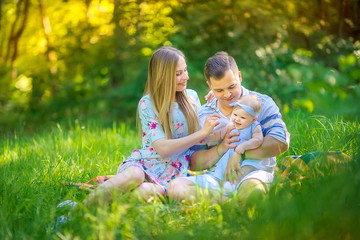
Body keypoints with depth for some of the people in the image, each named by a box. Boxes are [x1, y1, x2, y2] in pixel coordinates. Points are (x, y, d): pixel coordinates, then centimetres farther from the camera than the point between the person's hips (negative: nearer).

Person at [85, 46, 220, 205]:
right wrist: (203, 133, -16)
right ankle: (88, 205, -26)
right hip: (144, 163, -2)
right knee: (134, 175, -41)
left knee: (147, 191, -37)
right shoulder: (147, 104, -4)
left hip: (173, 172, 2)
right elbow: (163, 148, -13)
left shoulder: (192, 97, 11)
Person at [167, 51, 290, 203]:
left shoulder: (262, 104, 7)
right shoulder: (203, 115, 15)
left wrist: (241, 153, -16)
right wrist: (221, 148, -9)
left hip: (253, 172, -4)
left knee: (251, 188, -43)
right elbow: (194, 165, 9)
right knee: (175, 187, -27)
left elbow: (281, 142, -9)